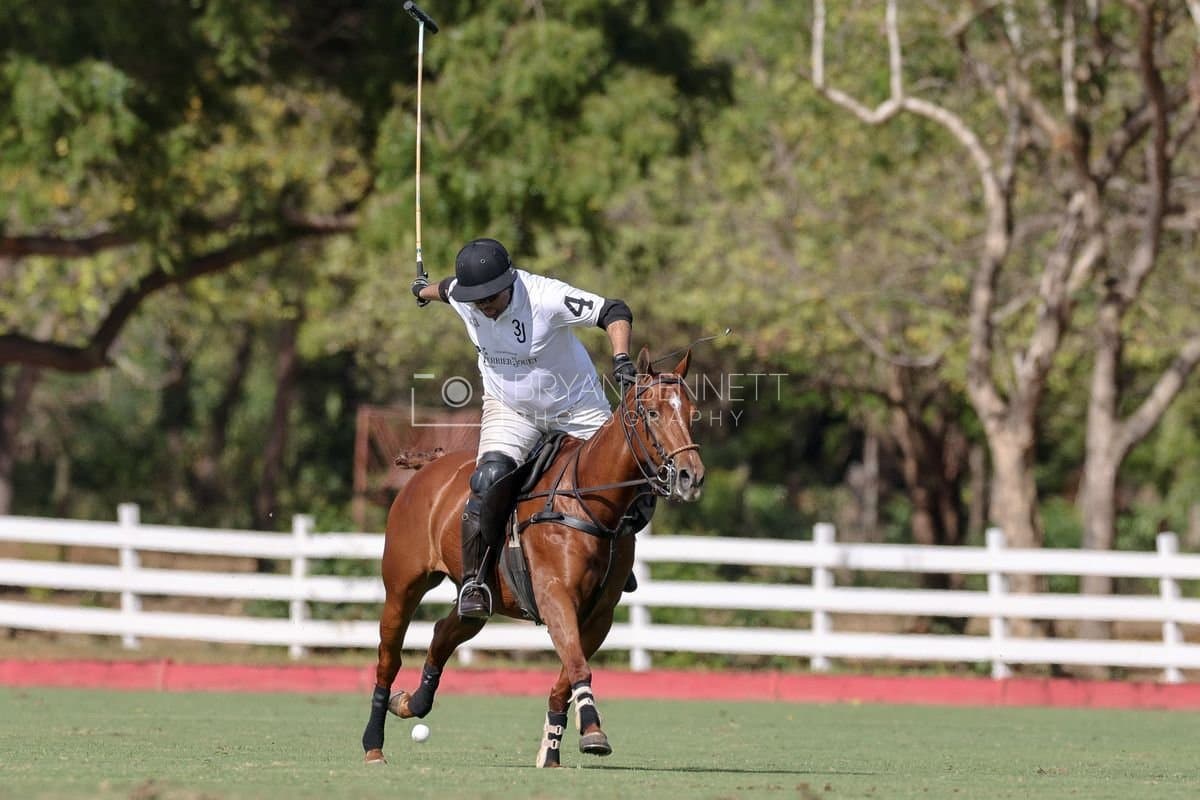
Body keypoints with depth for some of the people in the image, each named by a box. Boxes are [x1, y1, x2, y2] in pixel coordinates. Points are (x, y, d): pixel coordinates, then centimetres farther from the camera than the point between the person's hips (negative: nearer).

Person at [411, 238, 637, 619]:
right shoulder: (461, 296, -15)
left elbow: (615, 313, -31)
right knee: (491, 479, -26)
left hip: (576, 408, -2)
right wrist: (424, 291, 35)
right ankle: (473, 580, -16)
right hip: (509, 410, 2)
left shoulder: (545, 297, -31)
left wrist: (621, 360, -48)